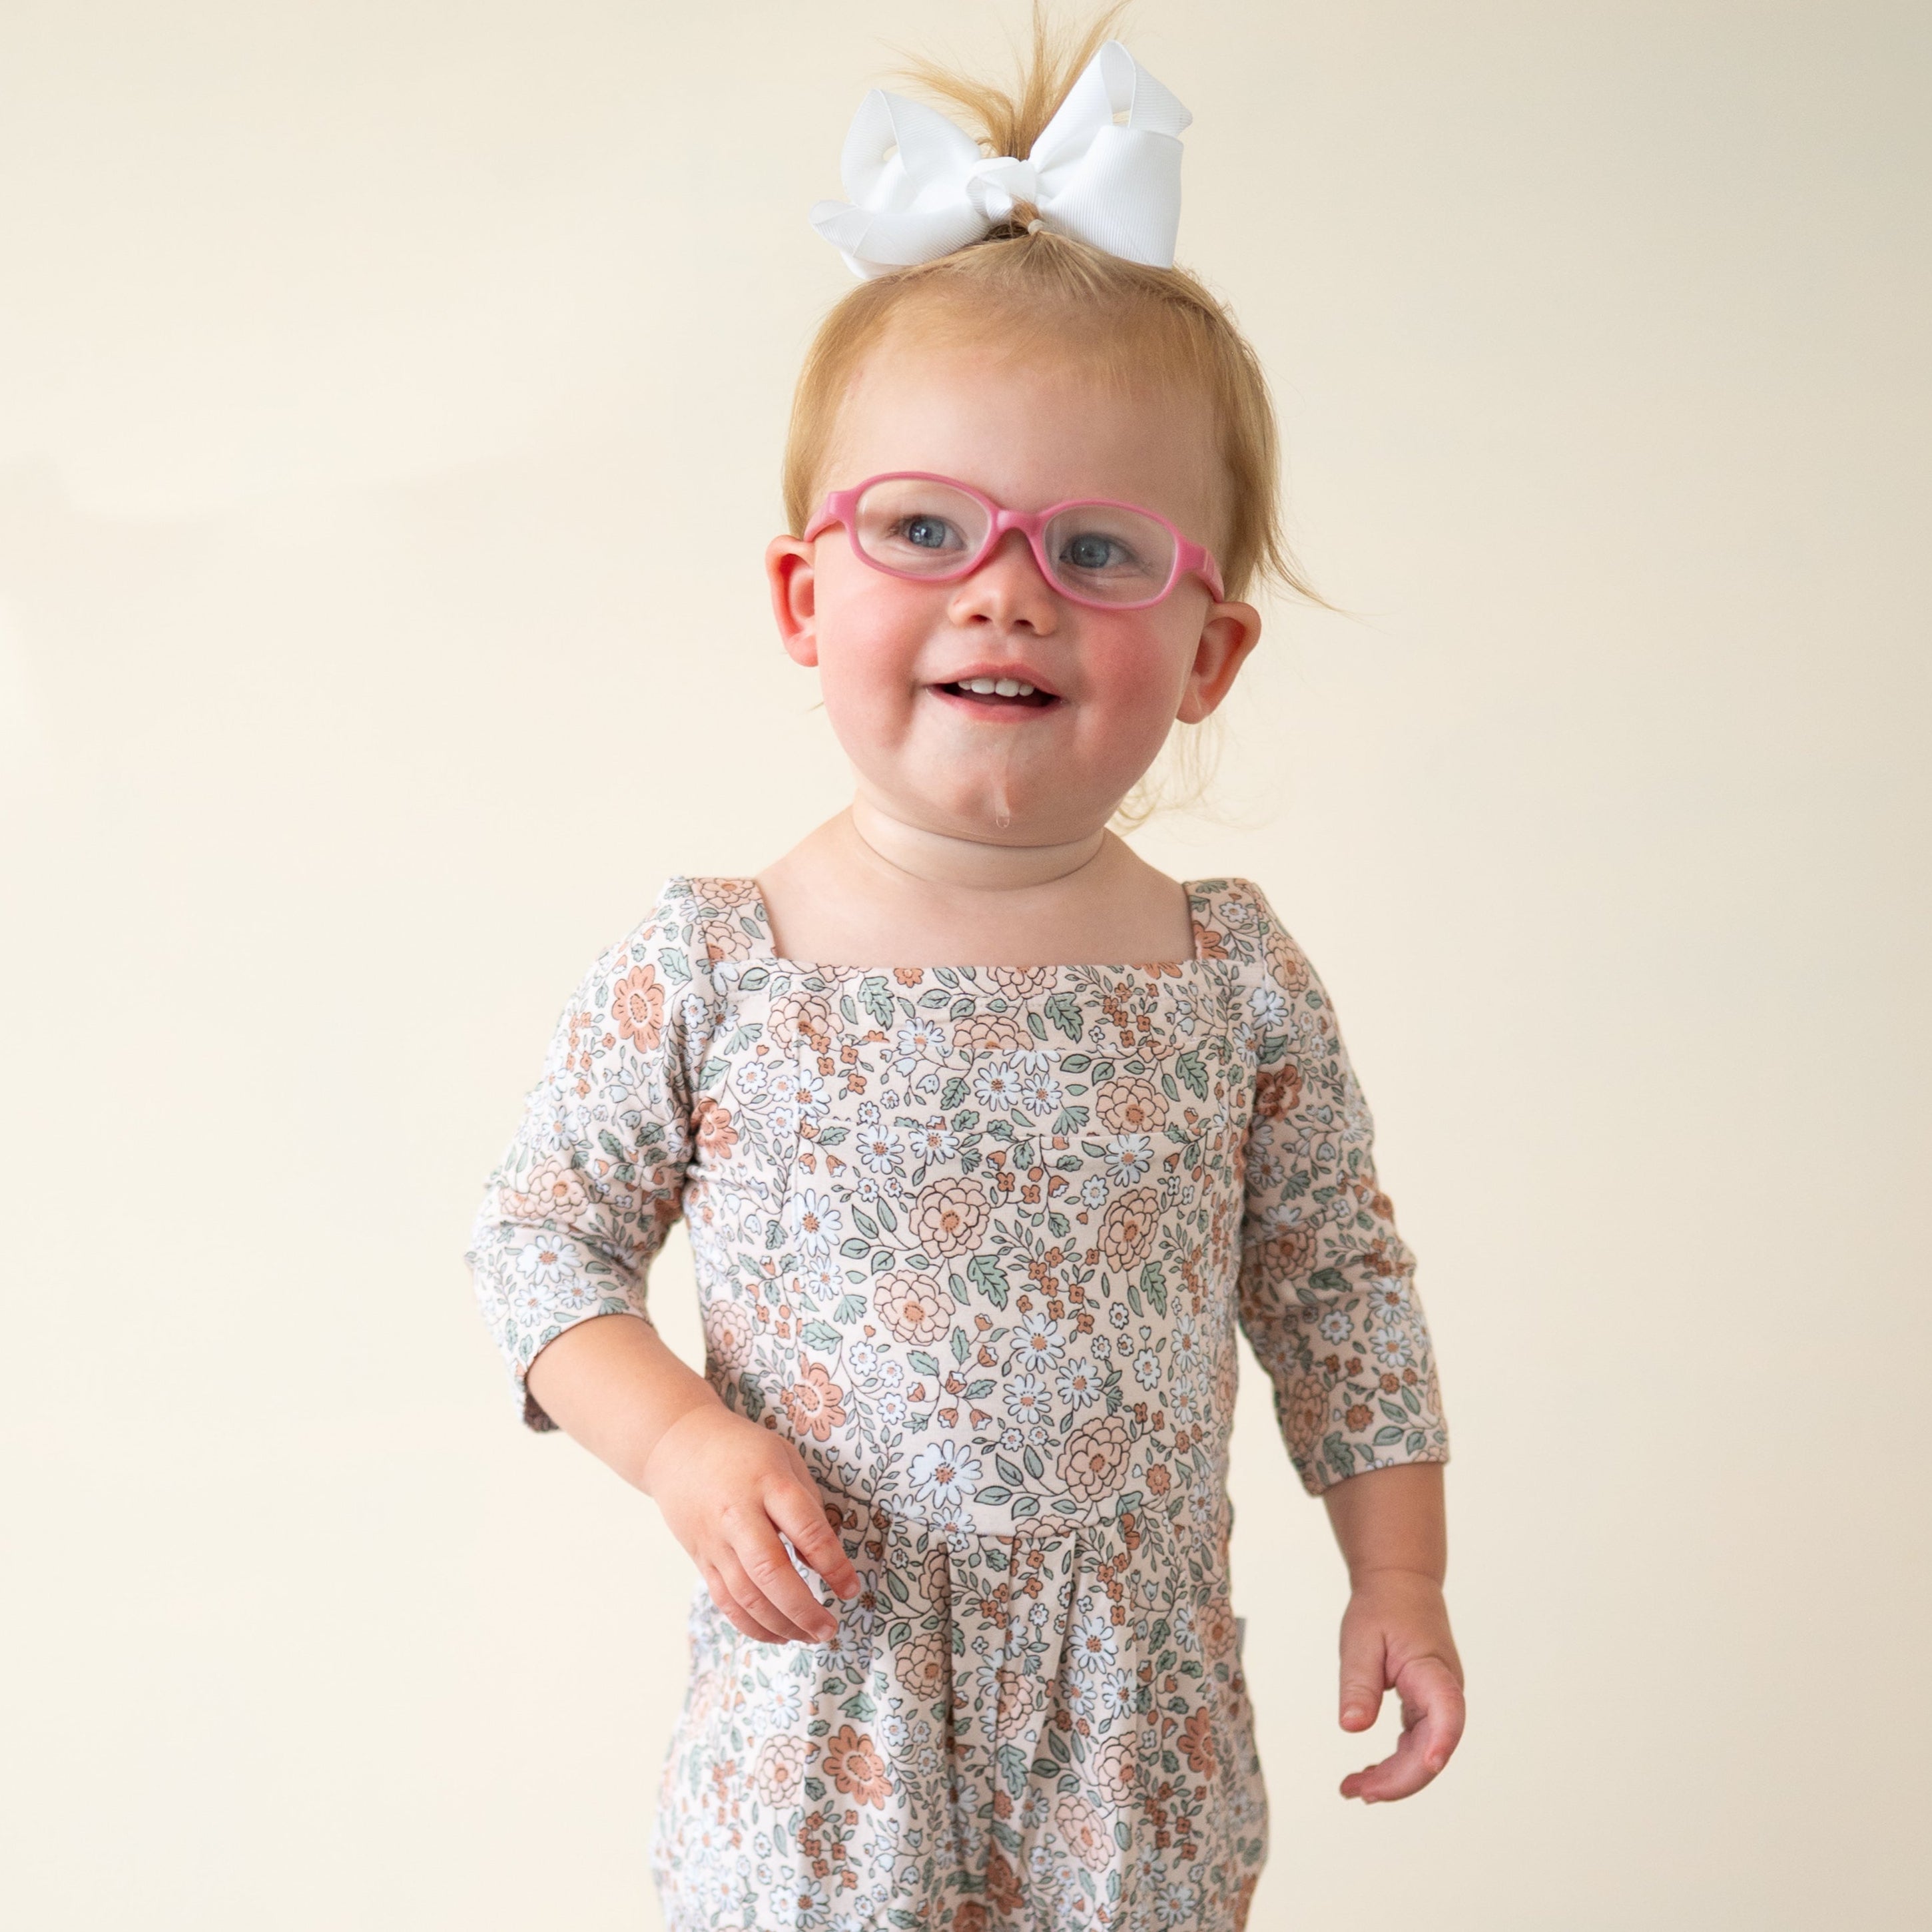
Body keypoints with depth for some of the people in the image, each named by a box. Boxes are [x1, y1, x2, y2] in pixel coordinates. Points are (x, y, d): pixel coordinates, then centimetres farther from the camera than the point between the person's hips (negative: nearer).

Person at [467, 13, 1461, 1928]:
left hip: (1135, 1717, 2)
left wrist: (1399, 1577, 5)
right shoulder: (702, 972, -11)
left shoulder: (1240, 979, -6)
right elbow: (539, 1232, -1)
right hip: (820, 1685, -1)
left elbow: (1337, 1284, 5)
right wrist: (679, 1441, -15)